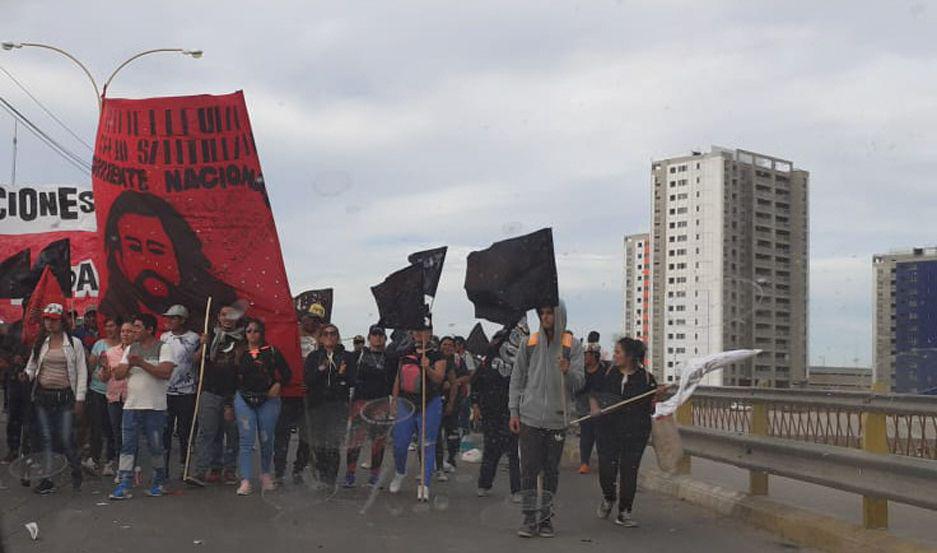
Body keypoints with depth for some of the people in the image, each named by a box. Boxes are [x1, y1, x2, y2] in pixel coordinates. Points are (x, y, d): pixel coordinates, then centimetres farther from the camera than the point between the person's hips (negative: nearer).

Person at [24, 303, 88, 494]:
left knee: (66, 438, -6)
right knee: (46, 438, 3)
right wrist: (26, 375, -9)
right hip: (42, 396, 3)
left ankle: (76, 472, 17)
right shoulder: (40, 344, 11)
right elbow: (31, 367, 15)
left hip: (65, 396, -3)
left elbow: (82, 373, 1)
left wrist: (80, 399, -5)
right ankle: (48, 480, 9)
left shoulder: (74, 343, 1)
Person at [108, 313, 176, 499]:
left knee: (155, 447, 5)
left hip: (155, 407, -4)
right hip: (131, 406, 4)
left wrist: (141, 363, -17)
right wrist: (129, 365, -9)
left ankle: (158, 483, 21)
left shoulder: (163, 348, -2)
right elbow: (118, 375, 10)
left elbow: (166, 372, -18)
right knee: (127, 446, -3)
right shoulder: (130, 349, 14)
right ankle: (124, 485, -4)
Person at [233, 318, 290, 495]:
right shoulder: (240, 353, 7)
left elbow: (287, 373, 4)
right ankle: (245, 481, -9)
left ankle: (265, 474, 29)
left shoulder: (272, 352, 2)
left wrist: (278, 384, -15)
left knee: (266, 441, 8)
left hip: (268, 400, -1)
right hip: (244, 399, 1)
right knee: (246, 441, -6)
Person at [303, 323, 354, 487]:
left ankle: (331, 478, -5)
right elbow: (306, 379, 1)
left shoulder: (346, 357, 10)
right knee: (317, 444, -1)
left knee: (333, 444, -12)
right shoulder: (313, 357, 12)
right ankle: (321, 472, 21)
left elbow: (351, 381, 2)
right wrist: (320, 370, -15)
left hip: (338, 404, -1)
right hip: (316, 404, 2)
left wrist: (343, 374, -18)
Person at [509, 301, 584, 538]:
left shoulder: (572, 345, 3)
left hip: (557, 419, 0)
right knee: (529, 470, -2)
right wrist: (514, 412, 2)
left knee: (551, 471, 5)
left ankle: (546, 518, 13)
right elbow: (517, 378, 8)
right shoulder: (530, 343, 6)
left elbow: (578, 383, -2)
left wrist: (568, 371, -24)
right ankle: (529, 519, 2)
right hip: (530, 418, 0)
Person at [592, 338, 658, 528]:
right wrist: (595, 408, -6)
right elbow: (593, 394, 14)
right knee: (606, 469, -4)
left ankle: (624, 513, 13)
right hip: (608, 429, 1)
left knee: (629, 471, 0)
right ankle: (608, 498, 29)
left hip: (635, 432, -1)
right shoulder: (608, 373, 6)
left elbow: (652, 407, 7)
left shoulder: (646, 378, 2)